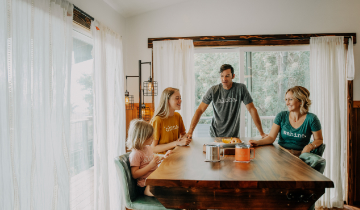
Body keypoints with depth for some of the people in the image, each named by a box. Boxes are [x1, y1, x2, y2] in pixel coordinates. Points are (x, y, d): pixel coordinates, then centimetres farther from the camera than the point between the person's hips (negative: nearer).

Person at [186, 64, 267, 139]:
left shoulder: (240, 88, -6)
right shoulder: (213, 90, -5)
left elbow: (251, 109, -3)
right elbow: (200, 110, -5)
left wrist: (262, 133, -6)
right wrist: (190, 132, -14)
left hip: (234, 135, 0)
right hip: (215, 135, 1)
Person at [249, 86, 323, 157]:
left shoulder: (311, 119, -2)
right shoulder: (281, 116, 2)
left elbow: (319, 139, 9)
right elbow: (271, 137, -2)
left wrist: (310, 146, -13)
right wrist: (258, 142, -21)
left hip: (299, 155, -1)